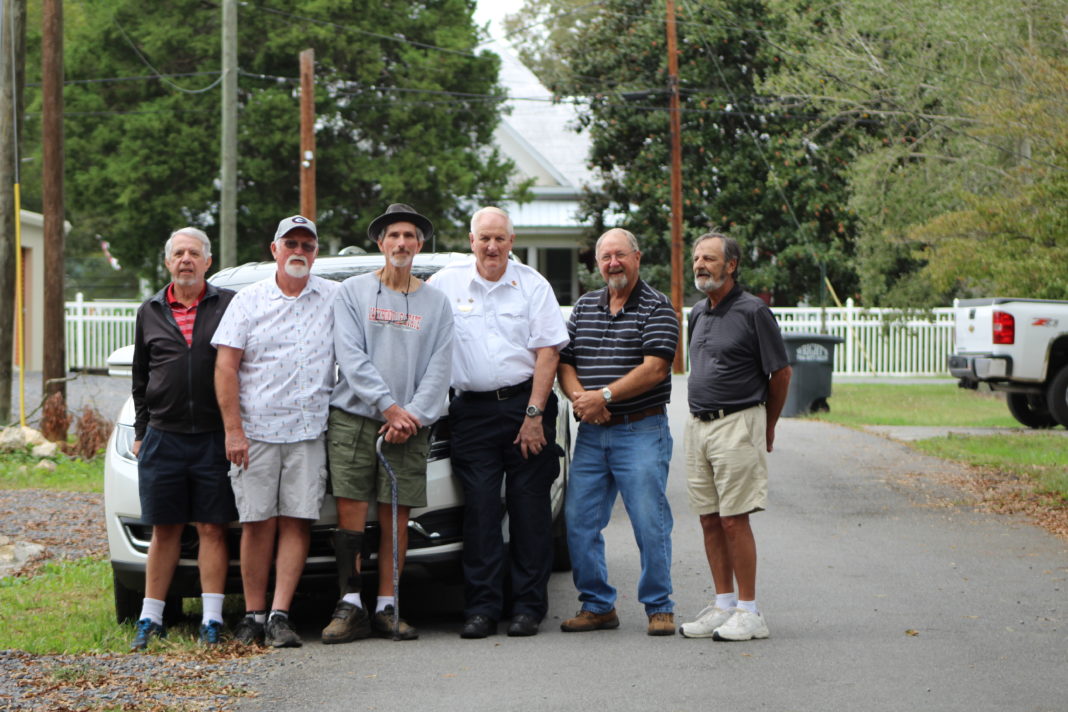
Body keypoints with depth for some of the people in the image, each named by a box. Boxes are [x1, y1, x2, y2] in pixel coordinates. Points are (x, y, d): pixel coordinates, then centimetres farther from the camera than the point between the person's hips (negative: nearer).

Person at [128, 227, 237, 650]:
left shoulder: (229, 305, 3)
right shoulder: (150, 312, 12)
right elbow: (140, 379, 17)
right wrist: (141, 432, 12)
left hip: (214, 439, -2)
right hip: (164, 438, 2)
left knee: (212, 529, -1)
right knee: (164, 531, 6)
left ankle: (212, 621, 3)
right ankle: (150, 620, 12)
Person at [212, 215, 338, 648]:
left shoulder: (335, 299, 10)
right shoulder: (249, 301, 6)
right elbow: (226, 366, 2)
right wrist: (233, 429, -6)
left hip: (310, 431, 1)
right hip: (256, 430, -1)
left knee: (297, 522, -5)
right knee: (257, 522, -2)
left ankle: (280, 617, -5)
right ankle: (254, 615, 6)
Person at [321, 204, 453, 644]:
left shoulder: (436, 303, 12)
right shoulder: (353, 293, 6)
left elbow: (439, 369, 5)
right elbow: (351, 357, -3)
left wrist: (412, 415, -10)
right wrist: (390, 406, -11)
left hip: (410, 426, 1)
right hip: (353, 418, -1)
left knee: (396, 517, 1)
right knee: (350, 513, -7)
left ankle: (387, 608, 6)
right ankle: (350, 607, -5)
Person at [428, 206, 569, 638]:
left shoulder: (532, 285, 4)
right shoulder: (447, 284, 7)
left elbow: (547, 352, 0)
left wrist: (534, 414, -8)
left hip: (525, 404, -1)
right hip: (473, 411, 1)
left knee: (529, 509, 0)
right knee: (480, 510, -3)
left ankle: (528, 606, 5)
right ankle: (481, 608, 0)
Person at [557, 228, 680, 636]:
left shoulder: (656, 308, -2)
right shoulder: (584, 307, 15)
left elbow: (654, 369, -13)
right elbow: (564, 362, 11)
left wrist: (604, 395, -17)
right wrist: (579, 397, -9)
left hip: (641, 431, -5)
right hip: (590, 434, 5)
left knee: (650, 523, -5)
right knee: (579, 523, 4)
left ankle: (659, 607, 5)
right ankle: (597, 606, 14)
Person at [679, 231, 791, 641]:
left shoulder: (752, 312, -8)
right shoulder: (697, 314, 14)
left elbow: (781, 373, -3)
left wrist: (767, 427, 6)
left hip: (737, 423, -7)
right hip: (698, 424, 7)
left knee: (734, 519, -9)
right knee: (709, 519, 7)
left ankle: (749, 613, -5)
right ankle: (723, 604, 13)